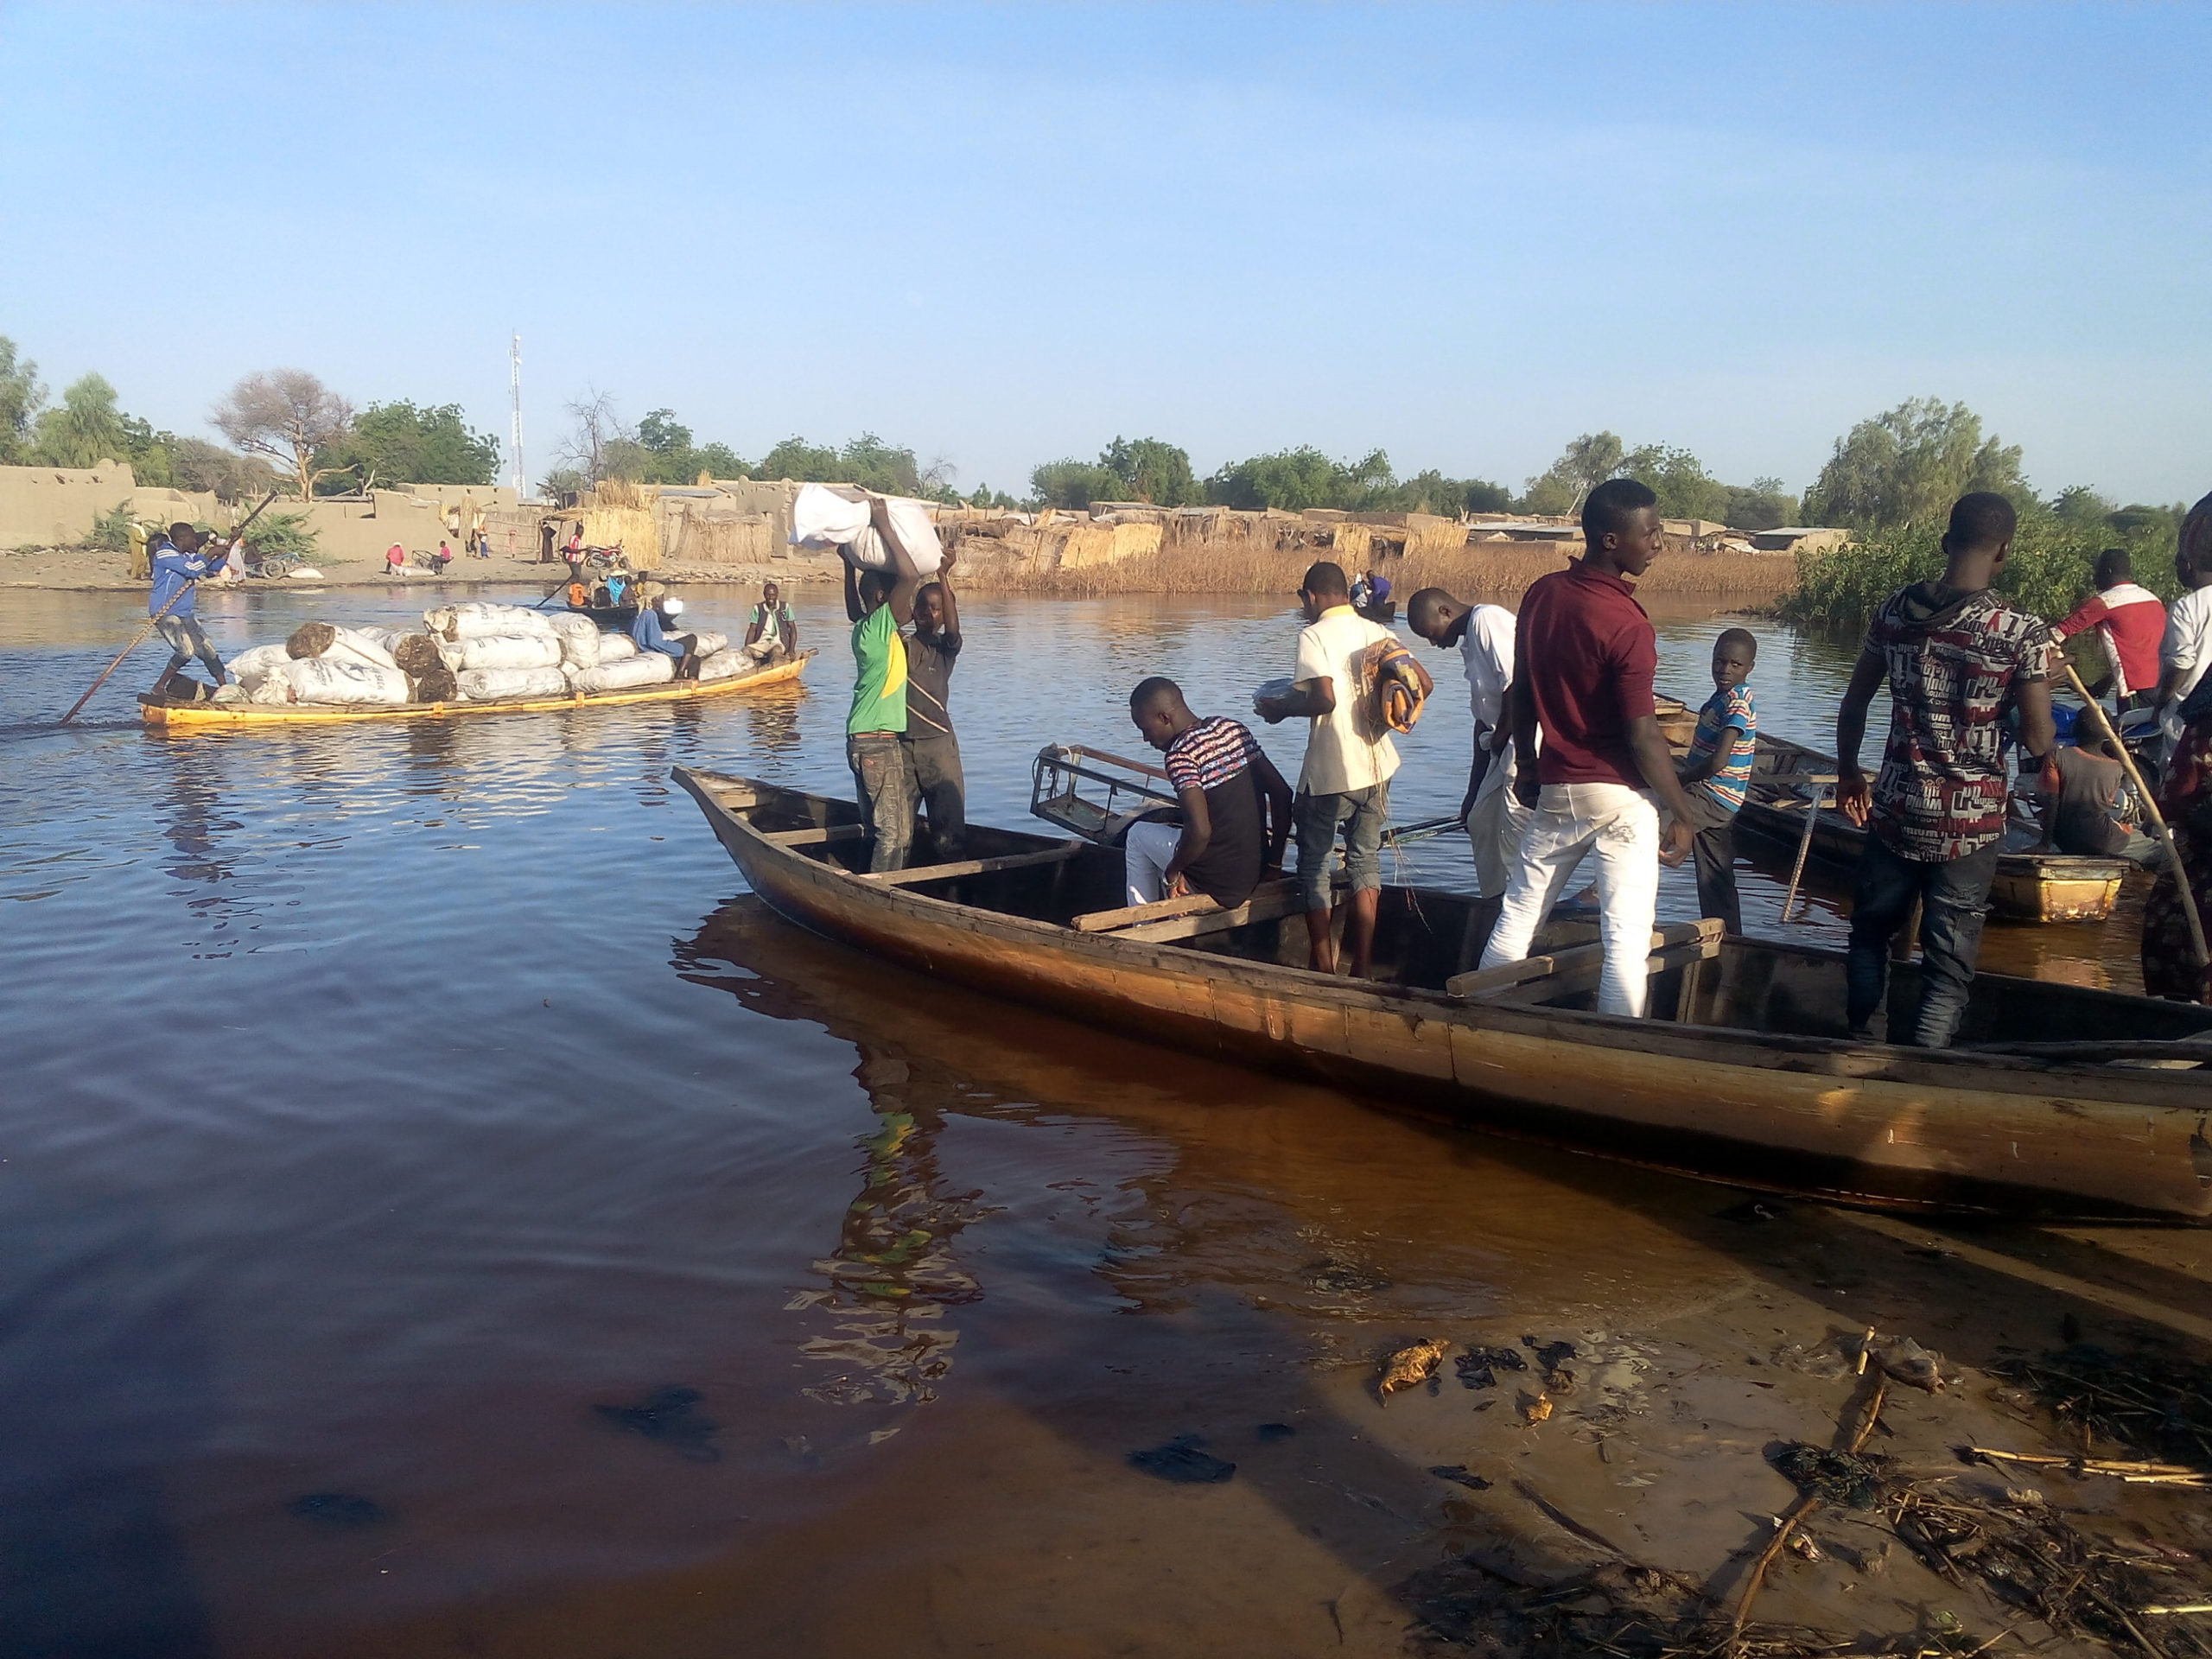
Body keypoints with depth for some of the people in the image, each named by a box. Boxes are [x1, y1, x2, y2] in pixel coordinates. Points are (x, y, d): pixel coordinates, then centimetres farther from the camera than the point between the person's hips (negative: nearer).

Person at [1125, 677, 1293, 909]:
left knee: (1139, 834, 18)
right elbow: (1282, 793, 5)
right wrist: (1275, 860, 10)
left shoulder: (1181, 754, -18)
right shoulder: (1233, 729, 5)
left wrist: (1173, 871, -11)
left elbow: (1200, 831, -28)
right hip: (1257, 872, 7)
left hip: (1218, 883, -7)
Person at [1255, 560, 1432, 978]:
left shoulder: (1314, 635, -11)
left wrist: (1281, 708, -7)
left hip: (1329, 773, -6)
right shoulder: (1378, 632, 7)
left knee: (1313, 865, 10)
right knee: (1366, 863, 15)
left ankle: (1324, 967, 12)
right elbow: (1424, 684, 4)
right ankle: (1362, 969, 15)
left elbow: (1324, 699, -23)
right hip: (1377, 768, 6)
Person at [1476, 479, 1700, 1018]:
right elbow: (1642, 737, -18)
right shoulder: (1626, 624, -19)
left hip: (1554, 791, 6)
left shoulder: (1540, 594, 1)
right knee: (1626, 937, 1)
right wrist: (1682, 815, -8)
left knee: (1517, 917, 16)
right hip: (1620, 797, -6)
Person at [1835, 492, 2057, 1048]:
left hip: (1896, 810, 3)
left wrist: (1847, 774, 19)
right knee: (1949, 963, 7)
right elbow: (2038, 743, -10)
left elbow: (1853, 703, 5)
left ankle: (1861, 1044, 33)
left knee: (1871, 929, 23)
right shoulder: (2024, 633, -13)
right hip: (1972, 822, -3)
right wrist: (2041, 678, 8)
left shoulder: (1894, 612, -3)